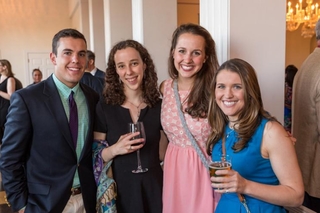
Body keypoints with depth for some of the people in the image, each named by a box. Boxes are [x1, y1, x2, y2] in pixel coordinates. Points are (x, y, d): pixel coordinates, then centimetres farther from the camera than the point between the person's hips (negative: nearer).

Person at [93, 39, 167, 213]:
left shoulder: (159, 106, -3)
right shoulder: (104, 108, -8)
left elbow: (163, 154, 6)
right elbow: (96, 155, -4)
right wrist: (115, 149, -21)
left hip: (153, 187, 2)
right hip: (120, 189, -1)